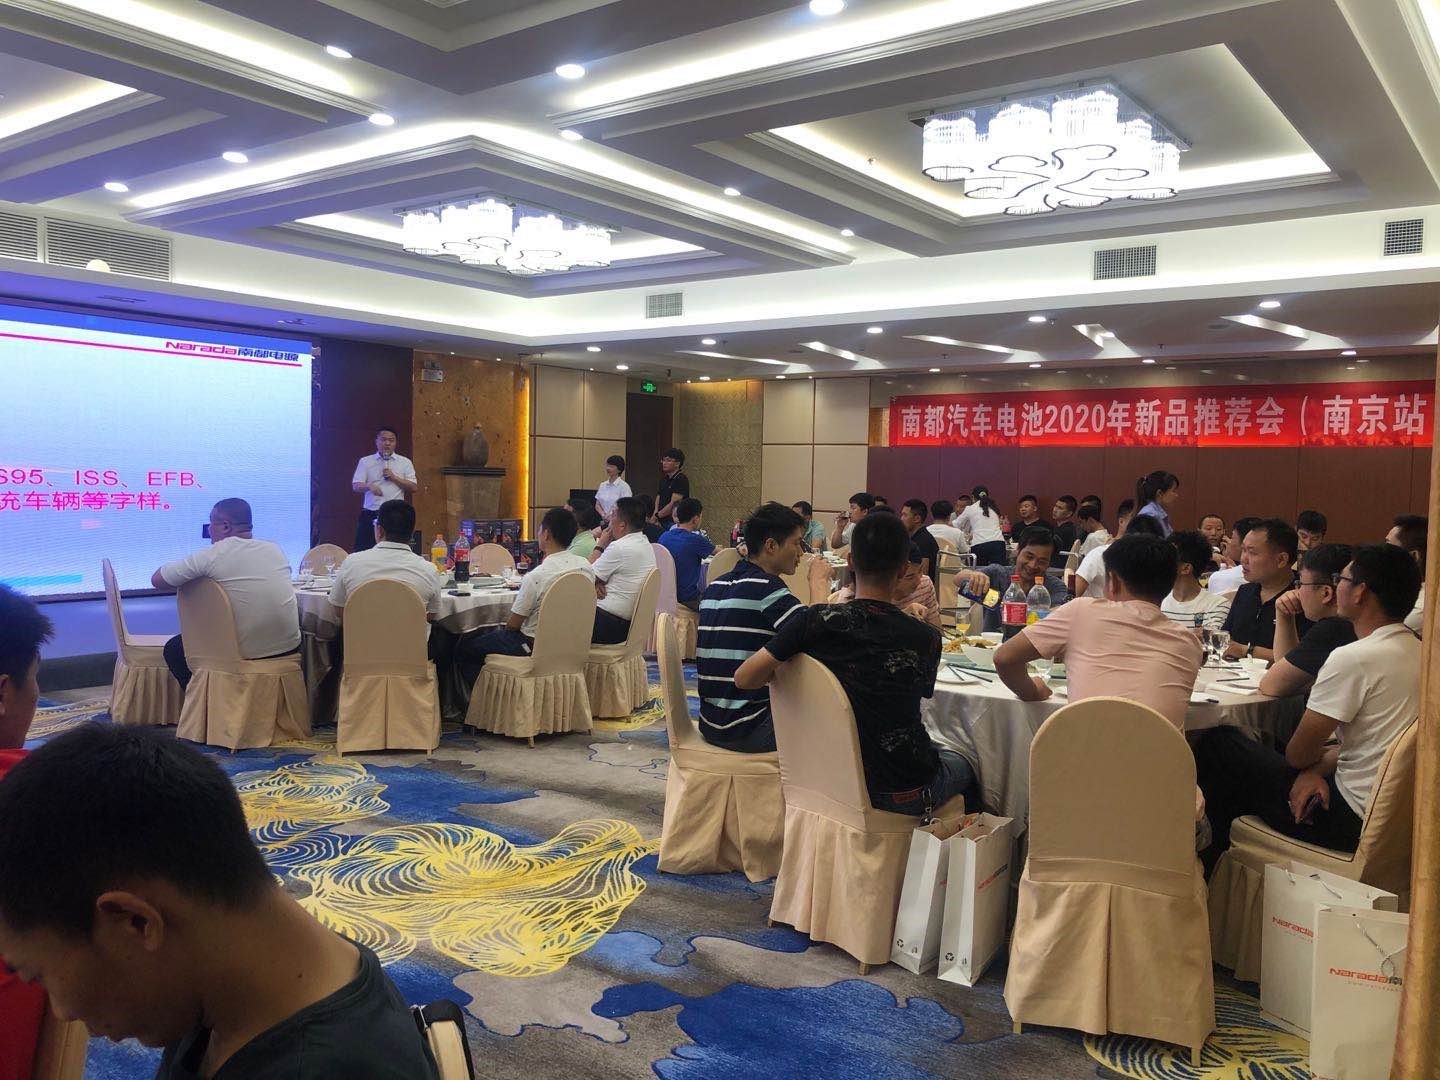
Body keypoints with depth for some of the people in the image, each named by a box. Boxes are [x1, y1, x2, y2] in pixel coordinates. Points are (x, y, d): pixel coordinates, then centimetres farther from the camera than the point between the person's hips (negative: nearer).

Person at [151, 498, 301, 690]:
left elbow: (157, 580, -3)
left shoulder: (214, 554, -11)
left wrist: (191, 584, 14)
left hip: (243, 654, -5)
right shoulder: (276, 550, 3)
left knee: (174, 649, 21)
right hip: (289, 648, 5)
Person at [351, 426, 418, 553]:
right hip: (370, 515, 0)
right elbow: (355, 486, 1)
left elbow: (414, 488, 4)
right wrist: (369, 486, -20)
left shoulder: (405, 462, 10)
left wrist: (394, 477, -7)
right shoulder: (365, 462, 10)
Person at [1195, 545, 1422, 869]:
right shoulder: (1417, 652, 6)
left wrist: (1315, 766, 9)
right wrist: (1318, 769, -1)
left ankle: (1208, 865, 21)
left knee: (1217, 744, 3)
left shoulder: (1353, 658, -23)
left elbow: (1298, 754, -14)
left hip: (1354, 822, -9)